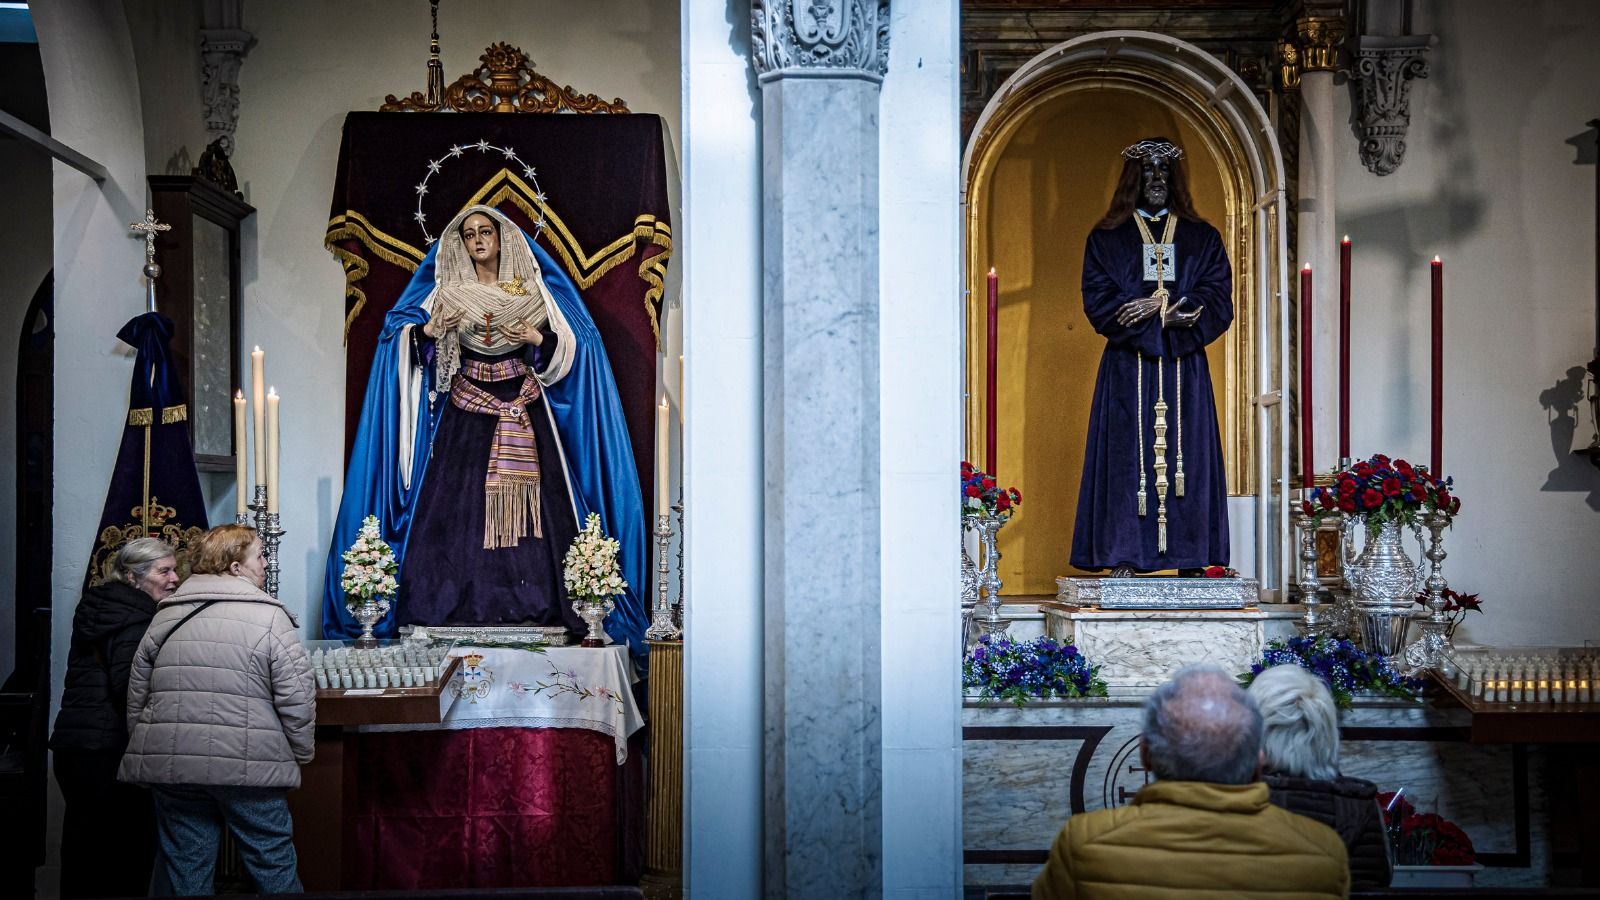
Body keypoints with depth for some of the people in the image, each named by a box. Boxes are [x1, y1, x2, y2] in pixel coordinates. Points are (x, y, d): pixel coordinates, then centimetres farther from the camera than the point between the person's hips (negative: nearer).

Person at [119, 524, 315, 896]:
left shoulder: (165, 618, 10)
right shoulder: (270, 617, -5)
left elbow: (137, 697, 14)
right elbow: (297, 699, -9)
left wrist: (147, 753, 24)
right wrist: (301, 754, 5)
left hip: (171, 764, 4)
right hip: (250, 766, -4)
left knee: (185, 870, 9)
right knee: (273, 866, 6)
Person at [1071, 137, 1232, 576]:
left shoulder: (1203, 238, 13)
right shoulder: (1106, 238, 9)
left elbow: (1219, 304, 2)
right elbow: (1098, 303, -2)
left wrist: (1154, 308, -11)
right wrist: (1168, 313, -12)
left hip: (1184, 367, 1)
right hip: (1127, 368, -1)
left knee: (1187, 454, -3)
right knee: (1127, 456, -6)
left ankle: (1191, 558, -2)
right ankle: (1123, 557, -6)